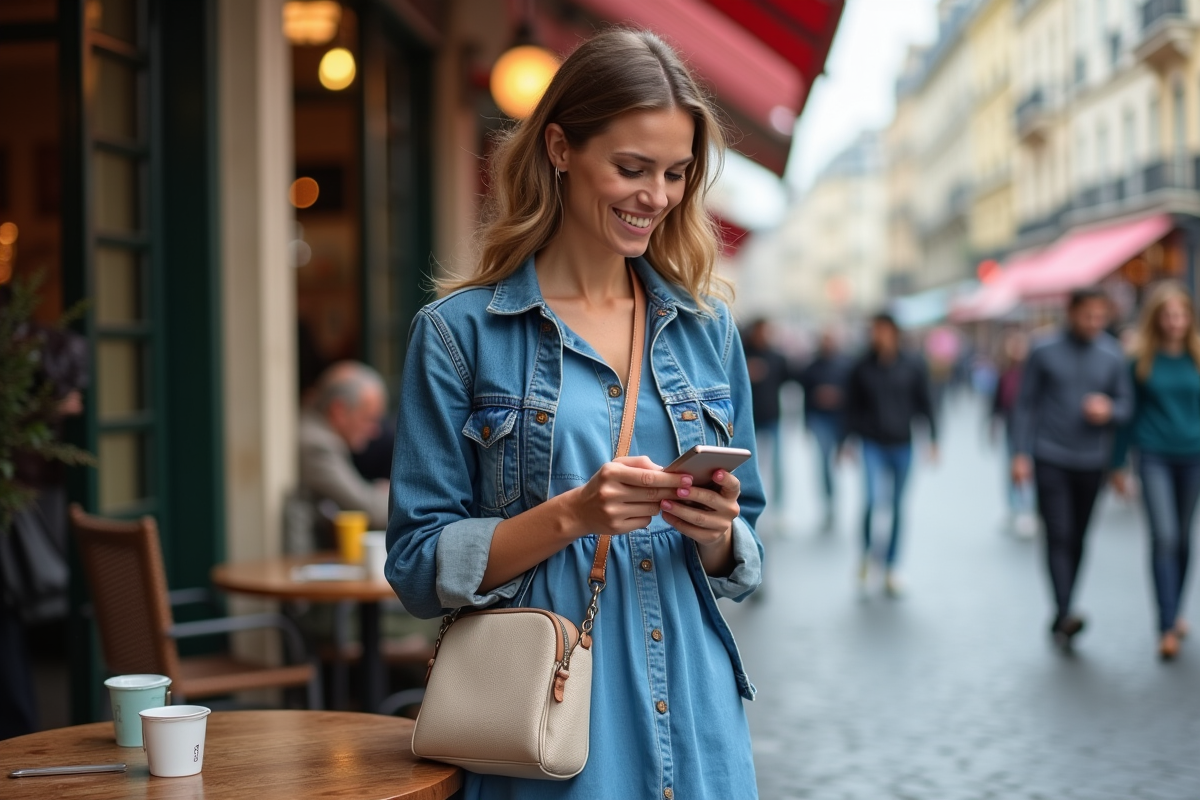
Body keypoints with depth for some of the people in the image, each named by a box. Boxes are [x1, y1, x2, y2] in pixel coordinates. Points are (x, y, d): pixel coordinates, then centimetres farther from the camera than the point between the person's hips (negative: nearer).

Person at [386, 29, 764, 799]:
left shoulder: (707, 326, 7)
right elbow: (420, 566, -7)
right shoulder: (459, 332, -5)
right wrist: (572, 515, -20)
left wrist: (716, 534, -9)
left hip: (693, 727, 4)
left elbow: (745, 557, 13)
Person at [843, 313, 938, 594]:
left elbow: (924, 402, 7)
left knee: (898, 507, 7)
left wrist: (932, 437, 3)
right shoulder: (861, 369, 1)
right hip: (873, 444, -1)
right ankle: (867, 552, 7)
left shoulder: (912, 366, 1)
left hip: (902, 444, 1)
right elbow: (852, 409, 7)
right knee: (873, 498, -19)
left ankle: (890, 569, 19)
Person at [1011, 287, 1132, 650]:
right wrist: (1021, 454, -4)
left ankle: (1060, 622, 16)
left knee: (1077, 540, 6)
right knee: (1058, 536, -13)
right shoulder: (1044, 352, -1)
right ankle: (1064, 614, -19)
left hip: (1091, 463, 3)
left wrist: (1110, 409, -13)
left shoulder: (1112, 357, 5)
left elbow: (1126, 402, 11)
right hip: (1050, 460, -3)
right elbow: (1026, 405, 2)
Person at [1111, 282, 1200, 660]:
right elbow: (1129, 412, 5)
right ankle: (1167, 627, -11)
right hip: (1154, 455, -2)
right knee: (1164, 536, -12)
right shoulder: (1142, 360, -1)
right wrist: (1118, 463, 7)